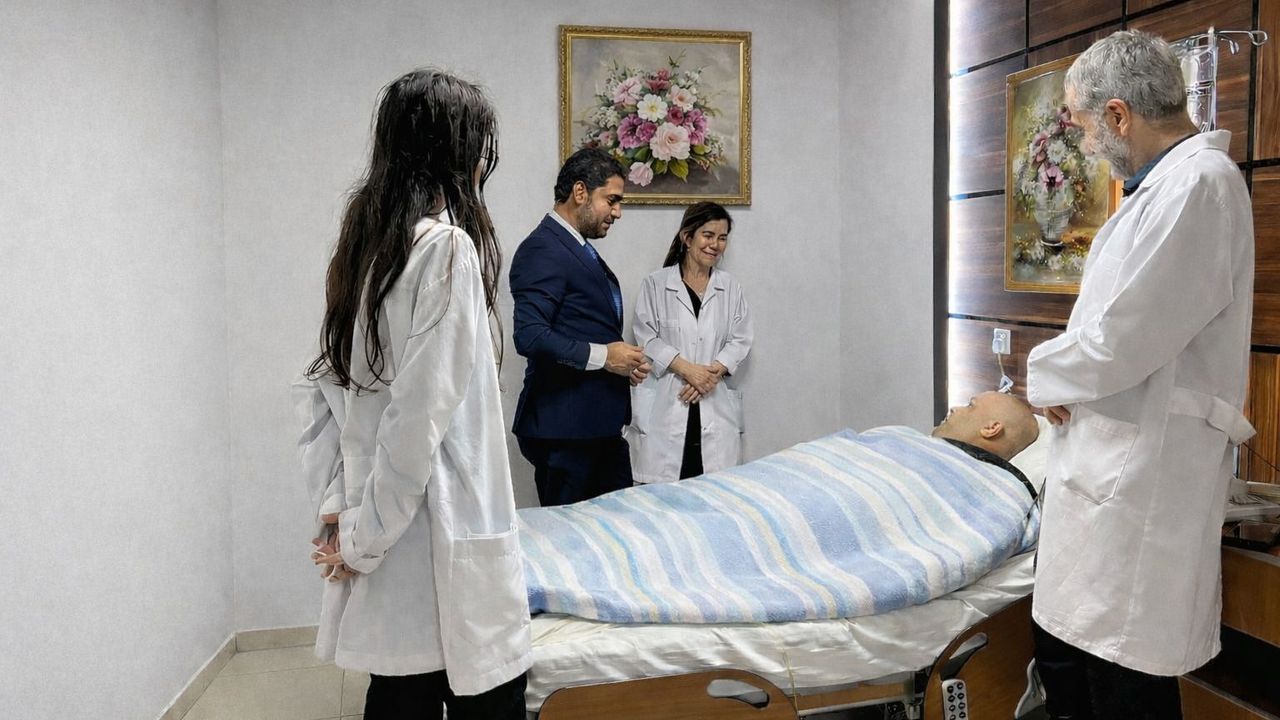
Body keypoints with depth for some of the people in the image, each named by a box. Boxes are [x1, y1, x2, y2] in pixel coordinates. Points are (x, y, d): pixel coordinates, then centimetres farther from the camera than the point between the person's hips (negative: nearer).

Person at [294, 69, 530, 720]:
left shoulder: (364, 243, 9)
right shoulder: (447, 247, -15)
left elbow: (321, 390, 11)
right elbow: (421, 417, -20)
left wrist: (337, 507, 8)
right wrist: (361, 537, -10)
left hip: (389, 542, 8)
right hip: (443, 549, -8)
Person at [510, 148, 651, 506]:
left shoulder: (581, 249, 17)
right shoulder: (542, 249, -14)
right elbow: (529, 336, -24)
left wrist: (625, 362, 8)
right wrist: (602, 356, -19)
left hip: (602, 423, 10)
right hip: (564, 425, -9)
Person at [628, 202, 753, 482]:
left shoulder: (730, 287, 12)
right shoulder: (655, 285, 3)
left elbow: (740, 340, 8)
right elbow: (647, 338, -4)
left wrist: (713, 372, -9)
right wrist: (687, 368, -14)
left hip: (714, 406, 3)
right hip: (664, 406, -2)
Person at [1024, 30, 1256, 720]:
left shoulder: (1199, 184, -16)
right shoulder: (1164, 183, 15)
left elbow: (1124, 338, -21)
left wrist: (1043, 371, -2)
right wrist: (1065, 381, 11)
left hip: (1143, 478, -9)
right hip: (1109, 469, 10)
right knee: (1062, 656, 16)